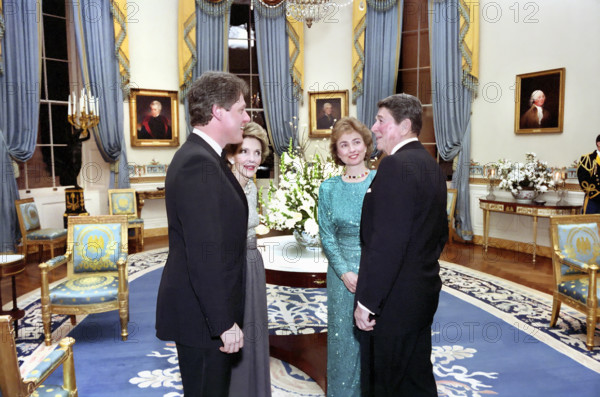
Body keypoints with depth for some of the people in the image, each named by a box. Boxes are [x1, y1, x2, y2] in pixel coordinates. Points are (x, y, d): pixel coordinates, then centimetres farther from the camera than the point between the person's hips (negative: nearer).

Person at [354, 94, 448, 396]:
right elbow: (440, 234, 17)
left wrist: (367, 301, -19)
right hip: (424, 291, 9)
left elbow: (387, 243, -25)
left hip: (394, 300, -9)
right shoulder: (432, 166, 10)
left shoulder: (395, 166, -19)